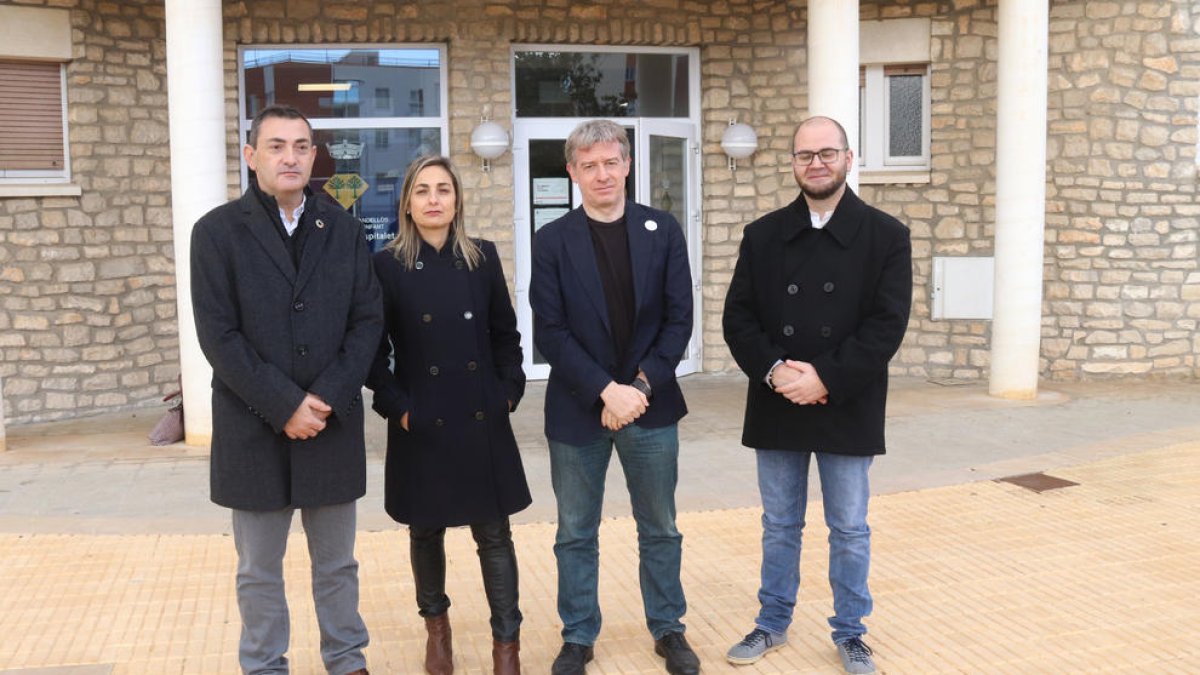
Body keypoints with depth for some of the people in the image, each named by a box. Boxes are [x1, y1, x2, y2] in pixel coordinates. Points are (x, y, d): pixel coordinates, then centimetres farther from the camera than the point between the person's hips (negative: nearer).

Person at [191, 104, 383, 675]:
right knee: (259, 570, 11)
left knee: (337, 563, 14)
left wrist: (329, 398, -11)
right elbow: (218, 336, -8)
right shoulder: (218, 231, -2)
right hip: (253, 429, -2)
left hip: (333, 424, 2)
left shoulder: (342, 228, 6)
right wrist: (284, 405, -14)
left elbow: (368, 318, 1)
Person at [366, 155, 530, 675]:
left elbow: (506, 334, 9)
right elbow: (374, 348, -2)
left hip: (483, 422, 1)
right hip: (421, 425, -1)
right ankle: (436, 625, 36)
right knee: (426, 531, 14)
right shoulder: (387, 265, -4)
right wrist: (395, 407, -9)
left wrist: (509, 392, 1)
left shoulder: (483, 258, 3)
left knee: (493, 534, 3)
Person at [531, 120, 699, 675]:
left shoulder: (663, 231, 2)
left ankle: (668, 629, 30)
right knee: (575, 534, 10)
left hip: (651, 404, 1)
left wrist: (641, 386, -12)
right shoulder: (552, 241, -2)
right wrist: (607, 391, -17)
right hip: (577, 409, -1)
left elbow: (679, 318, -1)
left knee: (660, 528, 13)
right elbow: (550, 332, -8)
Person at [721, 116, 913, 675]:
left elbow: (887, 324, -10)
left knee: (849, 530, 9)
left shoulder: (886, 235, -2)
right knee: (779, 525, 14)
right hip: (776, 408, 2)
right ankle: (773, 624, 30)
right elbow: (738, 317, 1)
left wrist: (825, 378, -18)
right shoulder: (762, 235, 5)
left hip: (847, 410, -2)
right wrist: (773, 370, -16)